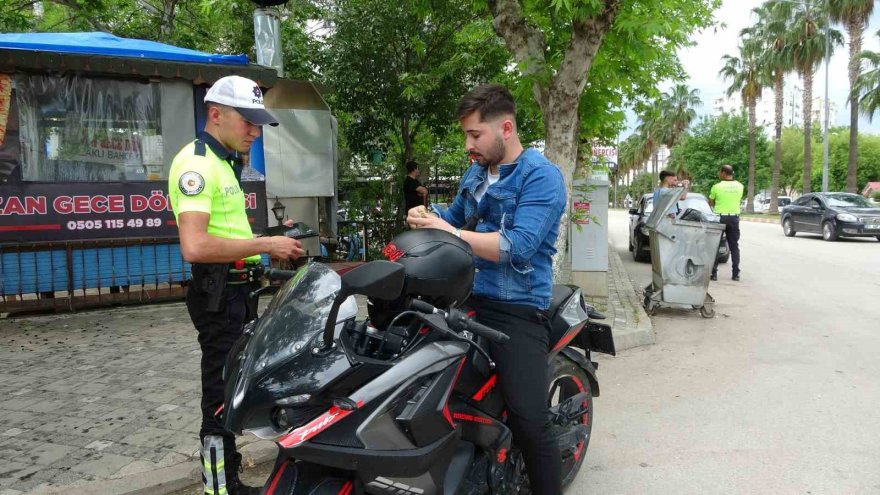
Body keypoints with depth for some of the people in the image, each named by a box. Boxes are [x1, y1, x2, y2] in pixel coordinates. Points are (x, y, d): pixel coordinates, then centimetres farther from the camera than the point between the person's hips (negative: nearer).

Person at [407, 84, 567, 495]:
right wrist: (427, 219, 5)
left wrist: (446, 232, -20)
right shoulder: (476, 172, 15)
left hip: (517, 309, -7)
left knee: (529, 423, -18)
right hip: (466, 296, 8)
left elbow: (518, 246, -23)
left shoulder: (541, 176, -10)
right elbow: (454, 219, 28)